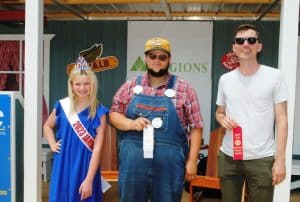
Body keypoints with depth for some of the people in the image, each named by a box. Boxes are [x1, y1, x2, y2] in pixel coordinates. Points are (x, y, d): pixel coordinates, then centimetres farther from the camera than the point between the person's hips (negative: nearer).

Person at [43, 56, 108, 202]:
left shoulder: (98, 112, -8)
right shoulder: (62, 106, 1)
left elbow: (97, 148, -11)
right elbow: (47, 126, 21)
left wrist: (89, 180, -15)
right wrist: (52, 144, 3)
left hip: (85, 168, -2)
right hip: (63, 167, 2)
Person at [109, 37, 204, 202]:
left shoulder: (184, 89, 0)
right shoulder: (130, 86, 6)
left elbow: (196, 127, 1)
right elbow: (114, 114, 9)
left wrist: (192, 160, -4)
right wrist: (131, 123, -11)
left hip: (169, 165, -1)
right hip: (132, 162, 2)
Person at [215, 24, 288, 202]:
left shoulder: (274, 76, -3)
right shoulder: (225, 79, 7)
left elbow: (282, 119, -4)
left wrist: (280, 159, -10)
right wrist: (223, 119, -7)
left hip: (262, 158, -3)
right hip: (228, 157, 3)